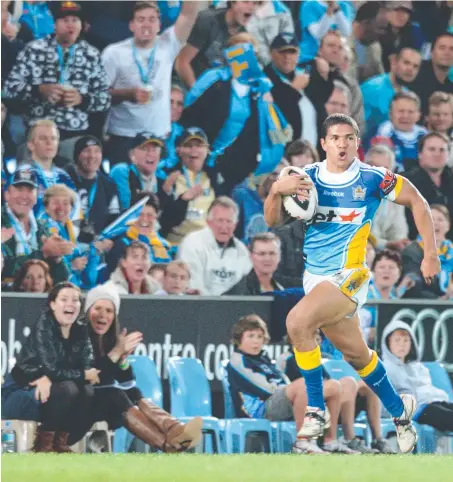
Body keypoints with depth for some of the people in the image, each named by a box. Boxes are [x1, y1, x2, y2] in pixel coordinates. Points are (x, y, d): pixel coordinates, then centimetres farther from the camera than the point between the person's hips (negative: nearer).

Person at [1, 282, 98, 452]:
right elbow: (52, 369, -27)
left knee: (88, 393, -18)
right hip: (17, 395, -6)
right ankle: (44, 443, -14)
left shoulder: (81, 331, 1)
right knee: (67, 389, -31)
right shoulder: (44, 326, -19)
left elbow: (87, 367, -10)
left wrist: (48, 379, -25)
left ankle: (59, 441, -2)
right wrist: (84, 375, -13)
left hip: (47, 391, 6)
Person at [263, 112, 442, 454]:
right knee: (356, 353, 16)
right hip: (315, 276, 5)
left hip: (348, 275, -5)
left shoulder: (372, 179, -8)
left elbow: (417, 202, 3)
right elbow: (273, 220, -1)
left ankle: (316, 409, -17)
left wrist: (430, 254, 0)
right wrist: (277, 190, -22)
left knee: (298, 321, -28)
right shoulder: (307, 178, 1)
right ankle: (399, 411, 38)